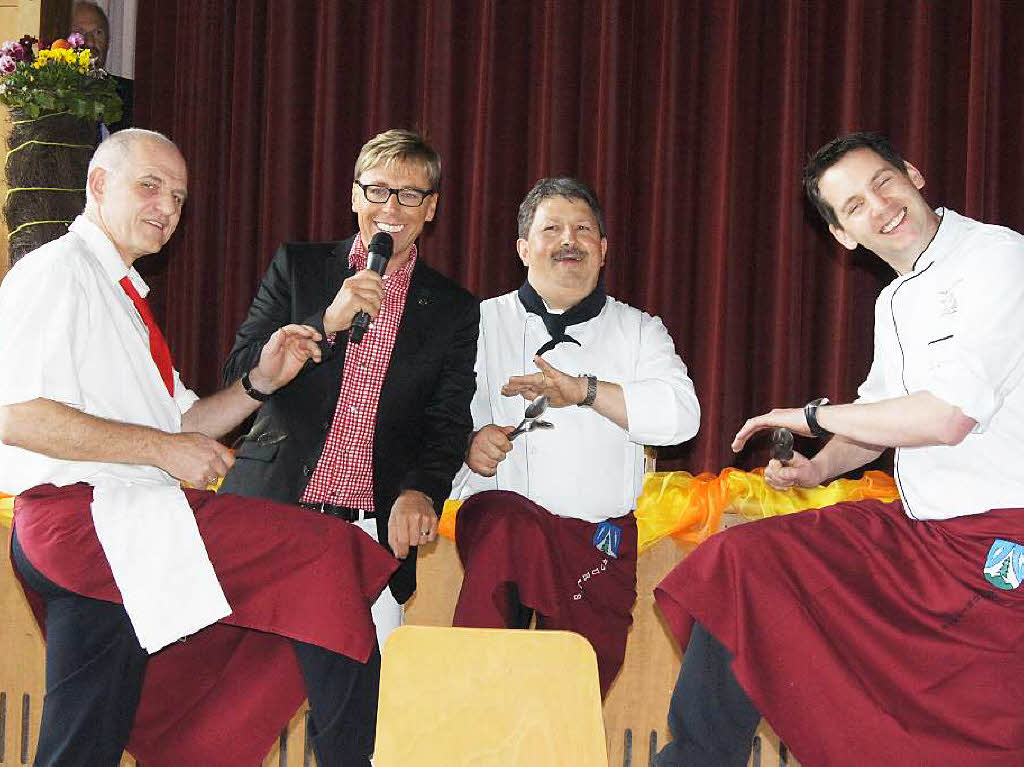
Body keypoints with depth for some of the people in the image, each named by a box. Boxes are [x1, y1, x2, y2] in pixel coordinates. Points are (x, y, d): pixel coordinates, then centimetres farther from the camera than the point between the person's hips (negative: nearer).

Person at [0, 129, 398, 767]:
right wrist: (161, 447, -18)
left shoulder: (123, 294, 24)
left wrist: (262, 380, 6)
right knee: (329, 551, -16)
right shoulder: (55, 272, -7)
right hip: (85, 516, -10)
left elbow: (181, 424, 22)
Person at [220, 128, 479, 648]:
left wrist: (420, 491, -17)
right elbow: (239, 372, 3)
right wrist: (327, 323, -12)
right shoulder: (297, 268, 9)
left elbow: (447, 424, 4)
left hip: (373, 538, 0)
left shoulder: (454, 311, 10)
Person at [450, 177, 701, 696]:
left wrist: (583, 390, -13)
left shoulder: (637, 330, 15)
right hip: (502, 517, -2)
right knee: (510, 521, -37)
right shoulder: (484, 323, 12)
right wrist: (467, 443, -19)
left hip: (600, 542, 2)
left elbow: (681, 414, -3)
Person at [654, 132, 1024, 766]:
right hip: (916, 528, 9)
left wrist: (813, 417, -8)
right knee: (740, 561, 1)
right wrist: (817, 469, 7)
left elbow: (947, 417, -22)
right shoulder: (893, 304, 17)